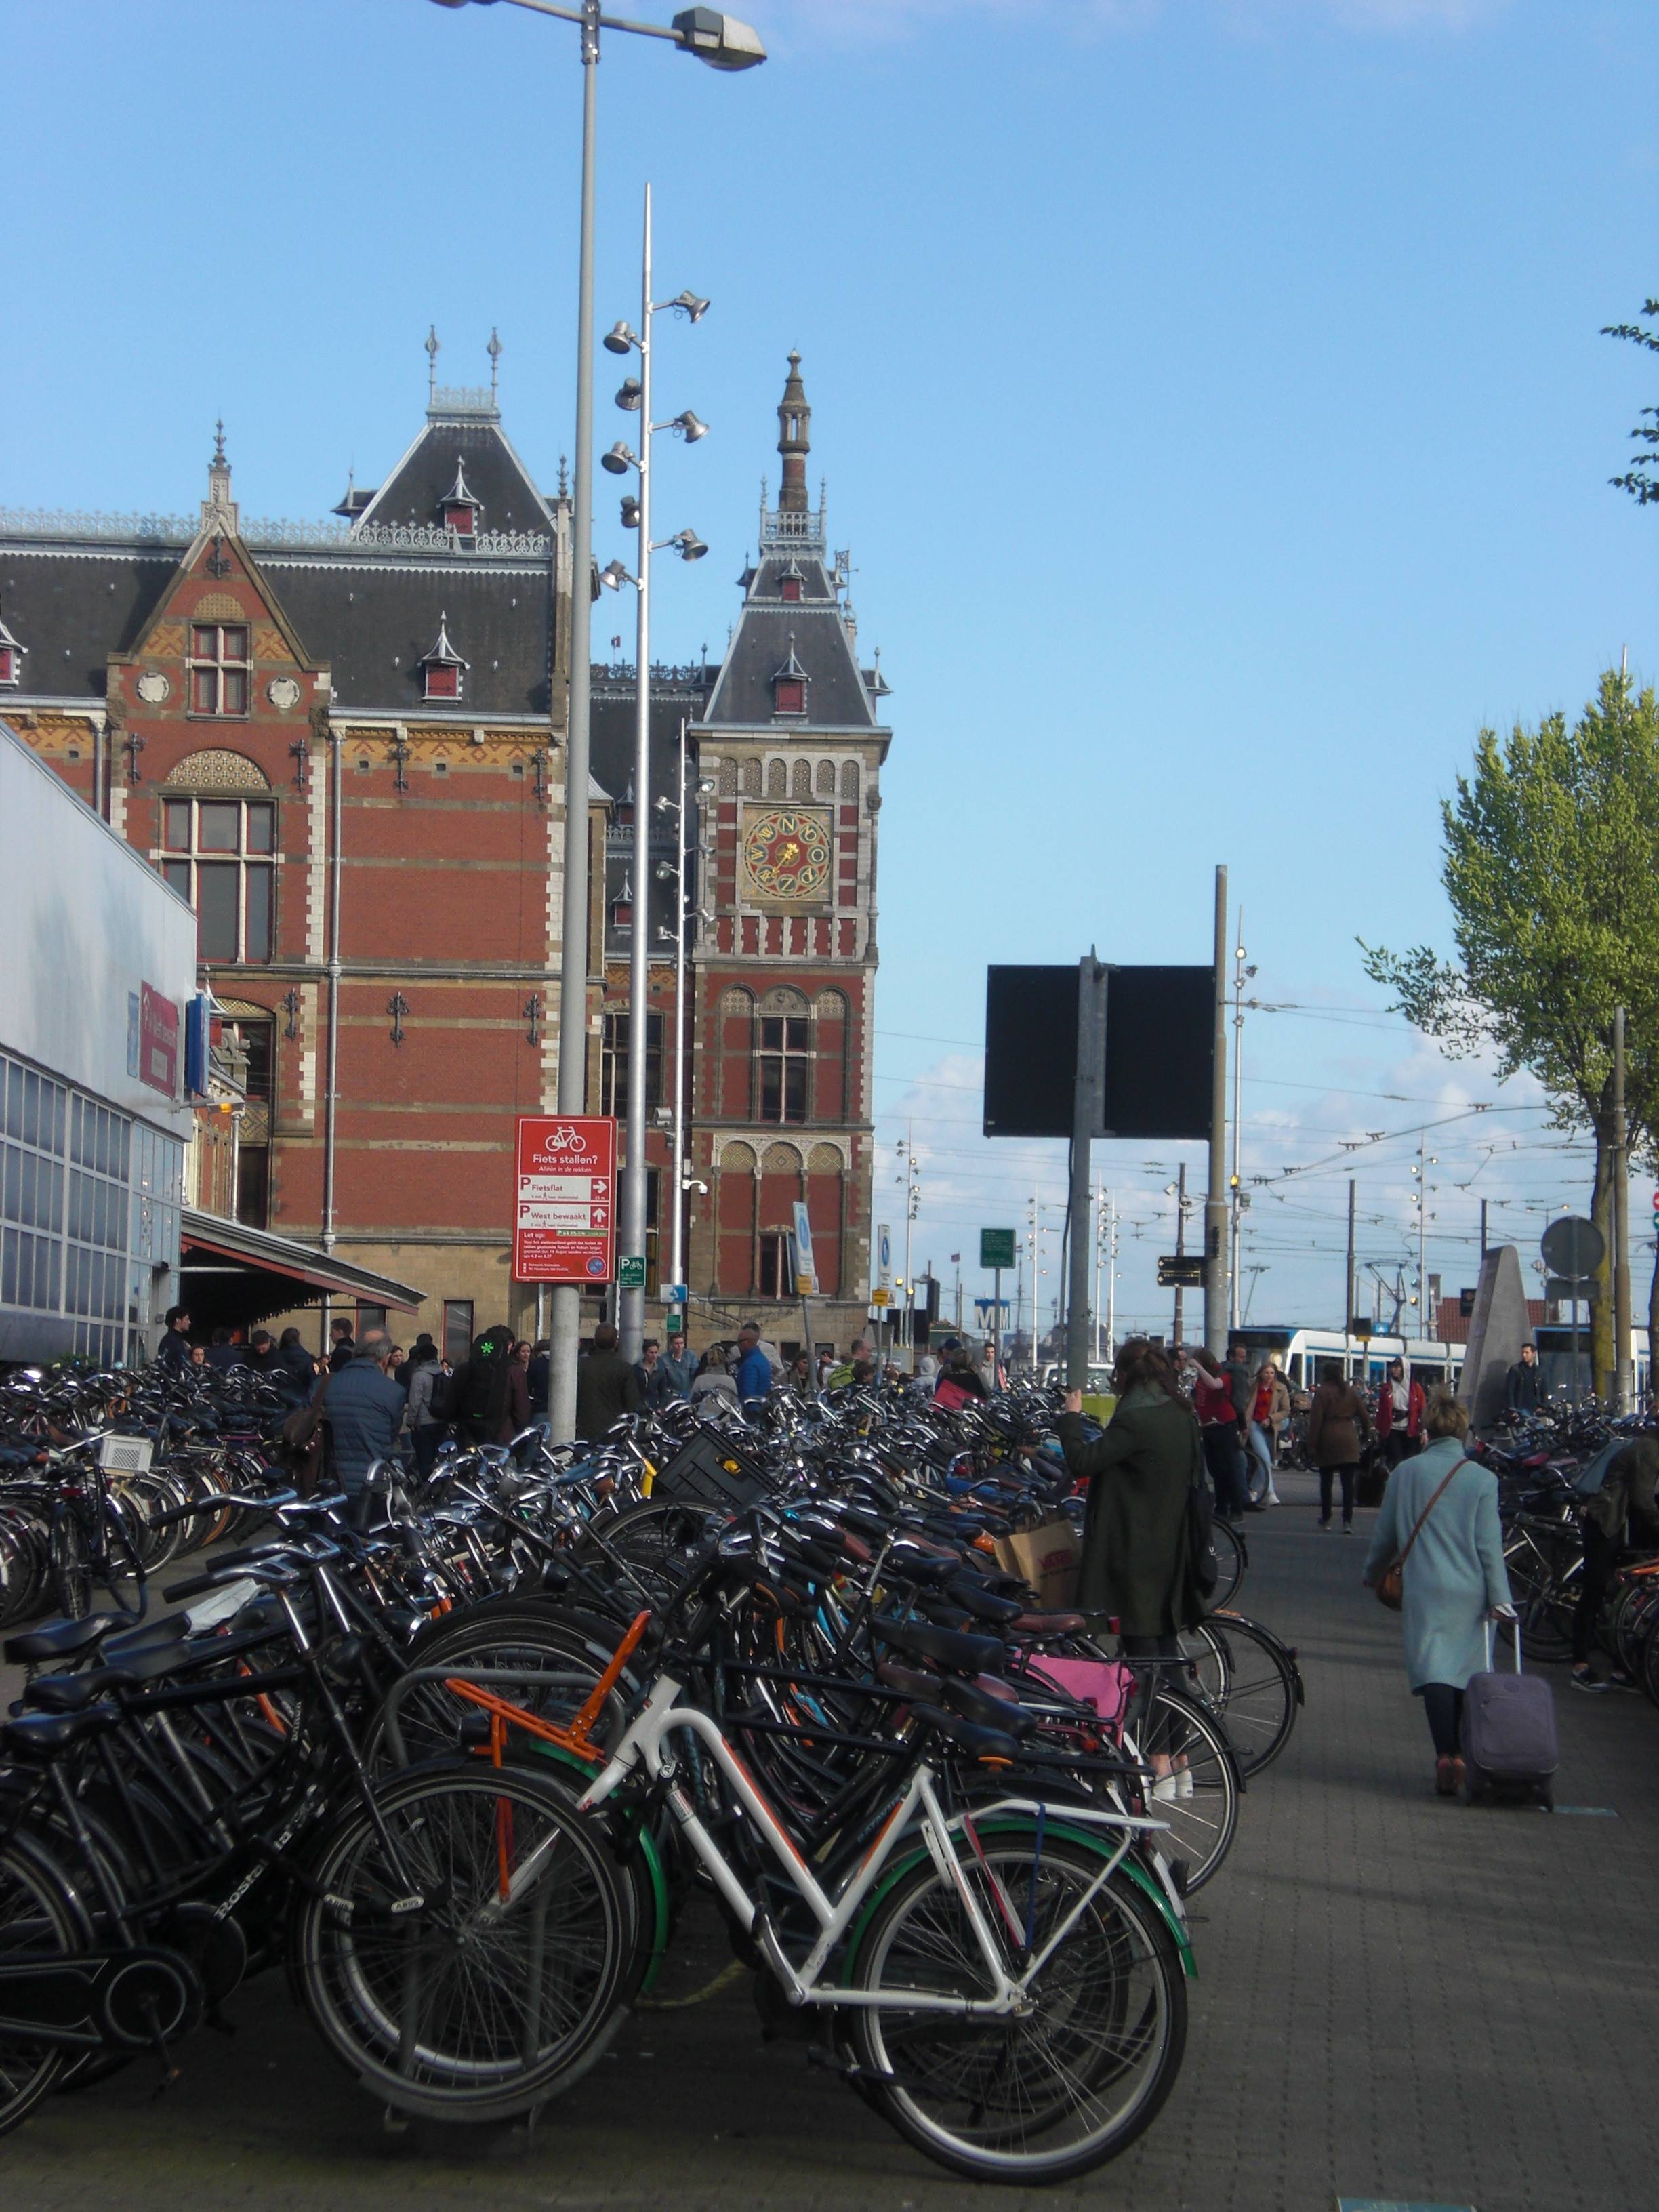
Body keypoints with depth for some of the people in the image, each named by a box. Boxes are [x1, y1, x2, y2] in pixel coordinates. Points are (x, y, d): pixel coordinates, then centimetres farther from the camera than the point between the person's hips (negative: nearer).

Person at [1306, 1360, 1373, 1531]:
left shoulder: (1322, 1392, -6)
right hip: (1349, 1440, 3)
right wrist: (1366, 1433, 26)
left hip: (1328, 1440, -3)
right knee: (1348, 1483, -1)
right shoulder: (1352, 1391, 7)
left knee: (1326, 1481, 12)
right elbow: (1364, 1415, 11)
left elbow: (1316, 1420, -9)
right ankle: (1347, 1521, -8)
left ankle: (1326, 1518, 20)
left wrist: (1312, 1445, -7)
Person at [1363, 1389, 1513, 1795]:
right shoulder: (1482, 1478, 0)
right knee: (1466, 1671, 12)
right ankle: (1464, 1754, 18)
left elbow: (1385, 1534, 10)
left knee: (1434, 1670, -6)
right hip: (1470, 1590, 1)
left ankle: (1447, 1754, -22)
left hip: (1425, 1589, -1)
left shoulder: (1405, 1473, 2)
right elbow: (1489, 1544, -4)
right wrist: (1499, 1598, -3)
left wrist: (1373, 1574, 28)